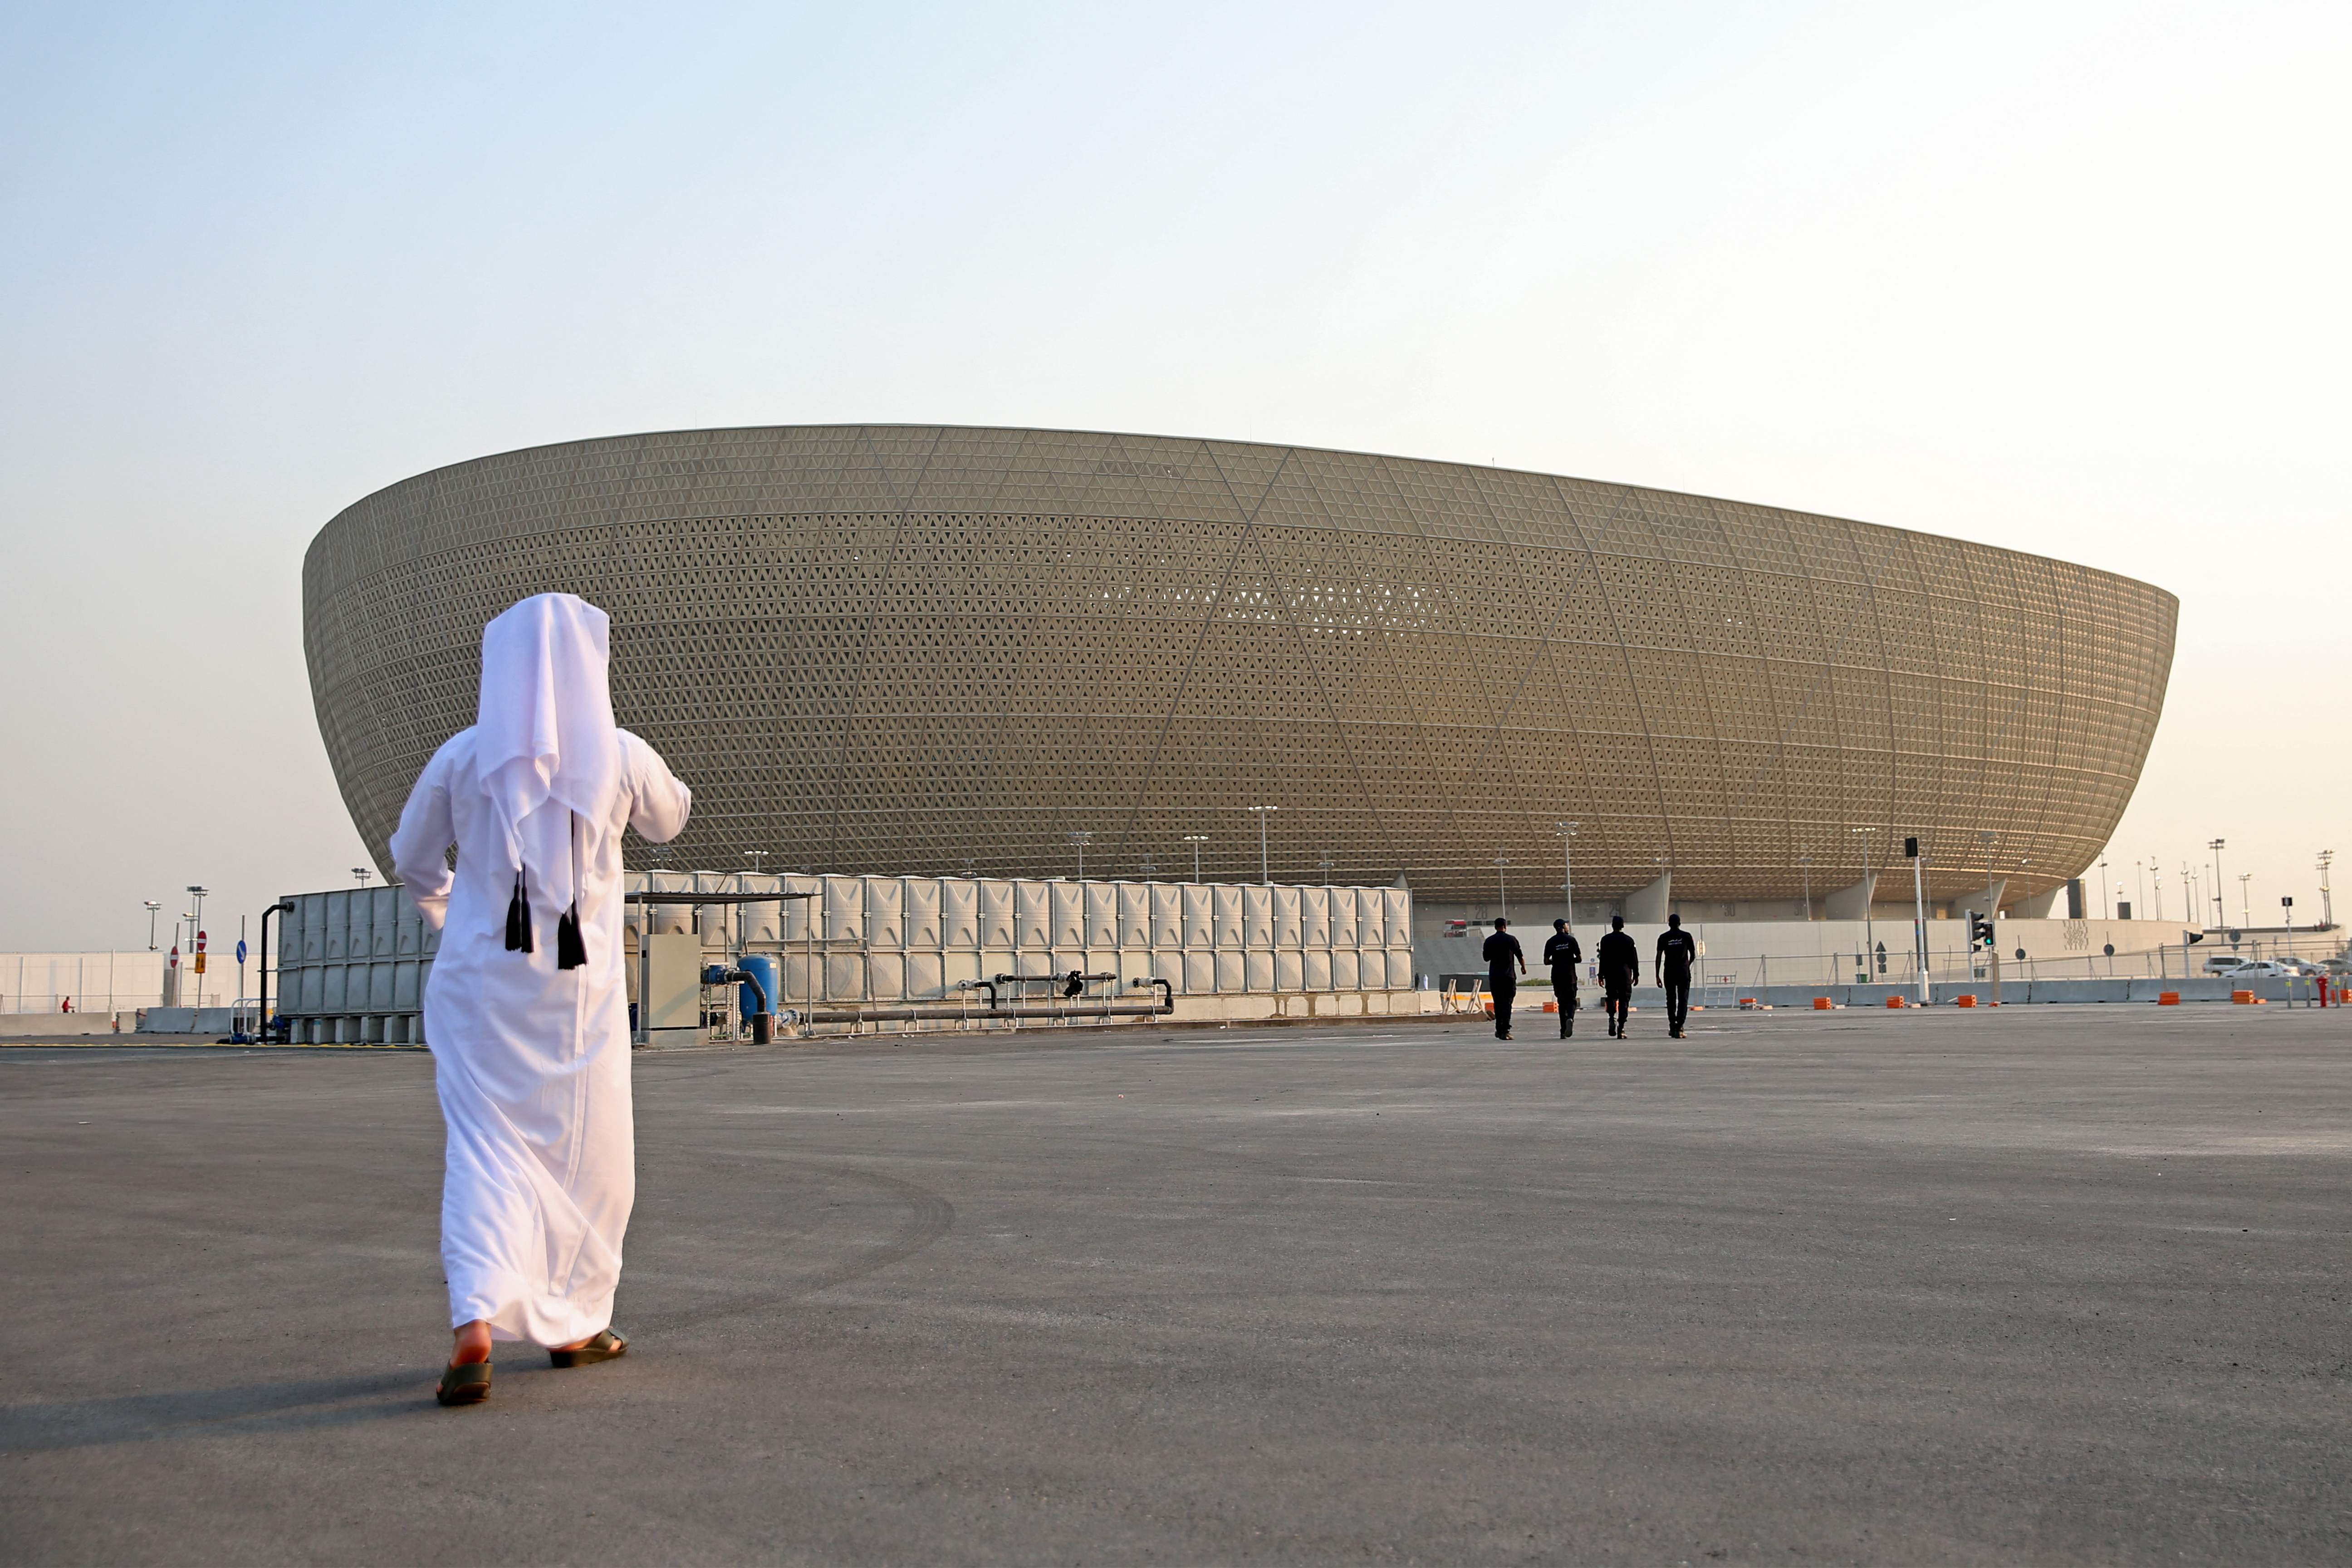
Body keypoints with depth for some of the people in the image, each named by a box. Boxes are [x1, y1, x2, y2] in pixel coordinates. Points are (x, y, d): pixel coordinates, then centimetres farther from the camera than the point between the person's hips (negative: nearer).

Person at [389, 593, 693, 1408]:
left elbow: (413, 860, 11)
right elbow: (668, 819, 16)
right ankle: (572, 1322, 23)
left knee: (483, 1148, 1)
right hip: (579, 984, -1)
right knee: (587, 1155, 13)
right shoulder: (621, 757, -5)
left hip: (479, 980, 1)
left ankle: (476, 1323, -18)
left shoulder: (462, 758, -2)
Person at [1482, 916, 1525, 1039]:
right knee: (1507, 1003, -3)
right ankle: (1505, 1030, -13)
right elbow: (1520, 956, 0)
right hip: (1509, 975, -2)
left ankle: (1499, 1029, 16)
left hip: (1494, 976, 2)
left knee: (1498, 1003, 13)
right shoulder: (1511, 939, -3)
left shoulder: (1489, 941, 3)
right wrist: (1524, 968, 17)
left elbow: (1486, 958, 11)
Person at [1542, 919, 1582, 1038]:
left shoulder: (1551, 942, 2)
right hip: (1570, 976, -2)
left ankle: (1563, 1031, 6)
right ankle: (1570, 1018, -26)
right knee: (1571, 1000, 5)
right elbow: (1579, 959, -2)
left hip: (1557, 976, 2)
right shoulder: (1571, 940, -2)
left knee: (1561, 1003, 9)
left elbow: (1546, 961, 1)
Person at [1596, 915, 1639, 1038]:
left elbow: (1603, 959, -1)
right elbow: (1634, 959, 2)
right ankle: (1621, 1030, -4)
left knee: (1611, 997, 14)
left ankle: (1612, 1017, -13)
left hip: (1610, 974, 1)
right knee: (1624, 1001, 2)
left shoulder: (1605, 940, 1)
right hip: (1625, 974, 0)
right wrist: (1636, 975, 10)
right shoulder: (1628, 940, 1)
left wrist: (1601, 976, 3)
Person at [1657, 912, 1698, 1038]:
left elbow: (1659, 957, -1)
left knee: (1671, 1000, 13)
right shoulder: (1686, 936, 2)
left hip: (1669, 973, 1)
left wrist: (1658, 976, 2)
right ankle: (1679, 1028, -12)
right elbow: (1693, 955, 8)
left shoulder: (1663, 937, 3)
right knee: (1683, 1000, 0)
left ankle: (1672, 1027, 18)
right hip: (1684, 973, -1)